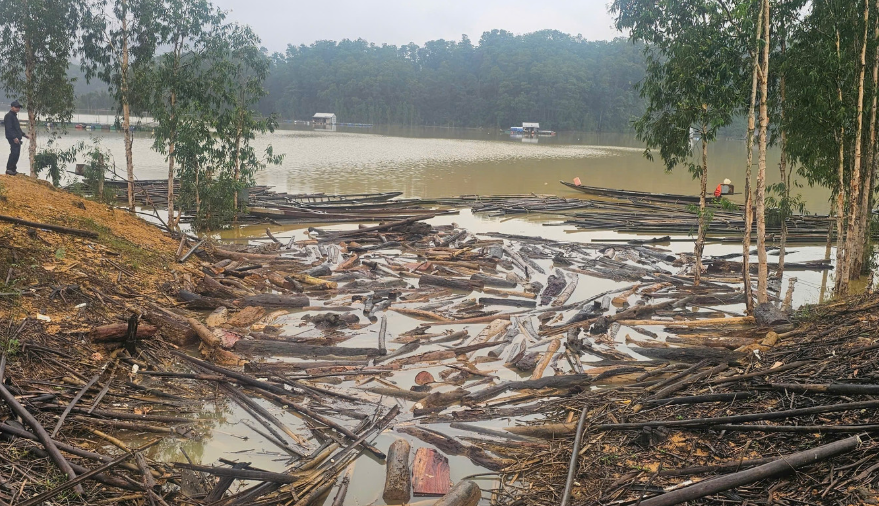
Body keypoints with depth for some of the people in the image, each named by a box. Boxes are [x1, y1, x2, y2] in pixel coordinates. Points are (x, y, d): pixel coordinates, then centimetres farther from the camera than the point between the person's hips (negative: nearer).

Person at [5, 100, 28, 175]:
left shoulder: (14, 116, 21)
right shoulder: (9, 116, -9)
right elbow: (9, 128, -19)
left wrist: (24, 135, 29)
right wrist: (14, 137, -27)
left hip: (17, 138, 10)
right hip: (13, 139, -10)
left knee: (16, 154, 10)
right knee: (14, 153, -16)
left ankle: (13, 169, 15)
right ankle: (9, 169, -14)